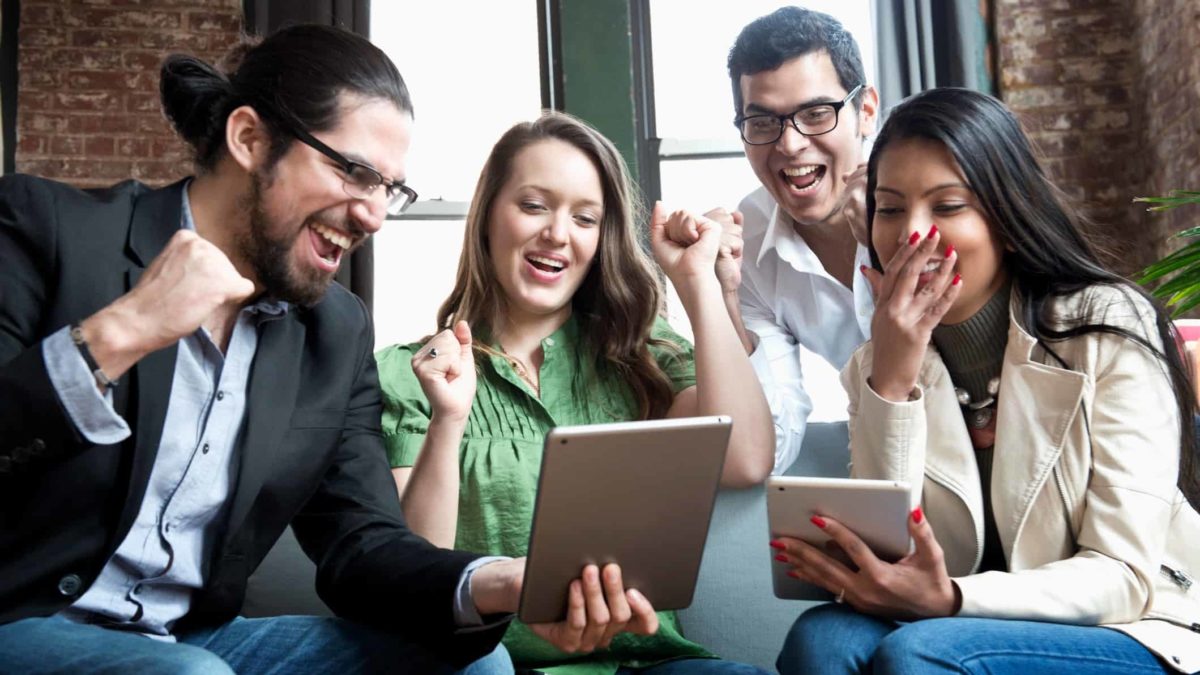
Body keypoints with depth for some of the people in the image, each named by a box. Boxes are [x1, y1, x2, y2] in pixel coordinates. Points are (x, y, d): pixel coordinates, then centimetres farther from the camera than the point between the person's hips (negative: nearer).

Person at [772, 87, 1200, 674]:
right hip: (971, 626, 3)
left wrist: (948, 601, -31)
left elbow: (1125, 576, -14)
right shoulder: (875, 364, 0)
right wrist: (892, 382, -20)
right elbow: (884, 562, -10)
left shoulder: (1109, 328, -10)